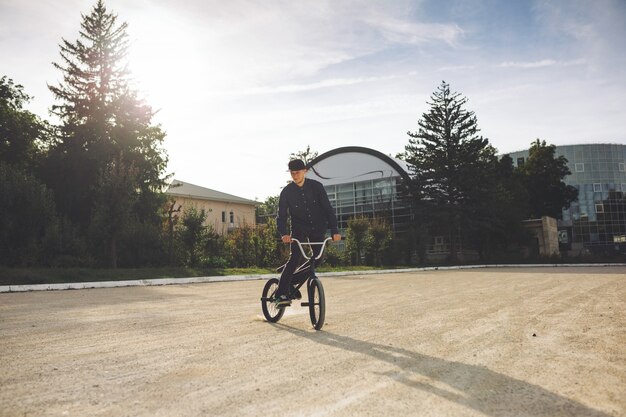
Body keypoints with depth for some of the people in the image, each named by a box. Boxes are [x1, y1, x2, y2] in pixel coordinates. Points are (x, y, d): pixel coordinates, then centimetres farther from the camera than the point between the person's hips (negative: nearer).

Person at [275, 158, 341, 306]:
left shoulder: (316, 186, -9)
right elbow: (281, 216, -13)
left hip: (317, 228, 2)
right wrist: (284, 234, -32)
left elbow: (328, 208, -10)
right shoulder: (287, 192, -10)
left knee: (317, 258, -4)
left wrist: (334, 230, -21)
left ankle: (292, 283, 18)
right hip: (299, 229, -2)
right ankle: (281, 294, -18)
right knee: (295, 258, -19)